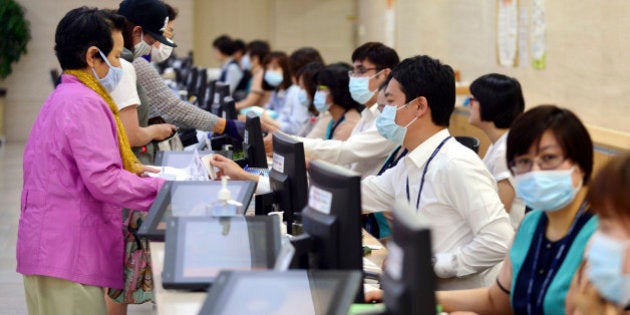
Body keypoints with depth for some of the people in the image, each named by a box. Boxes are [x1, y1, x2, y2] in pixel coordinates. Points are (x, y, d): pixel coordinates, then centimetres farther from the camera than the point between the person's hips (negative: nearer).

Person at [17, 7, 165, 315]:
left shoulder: (61, 98, 17)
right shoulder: (85, 104, -15)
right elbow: (104, 182, -20)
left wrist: (127, 168, 14)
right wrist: (164, 189, -13)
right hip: (68, 255, -10)